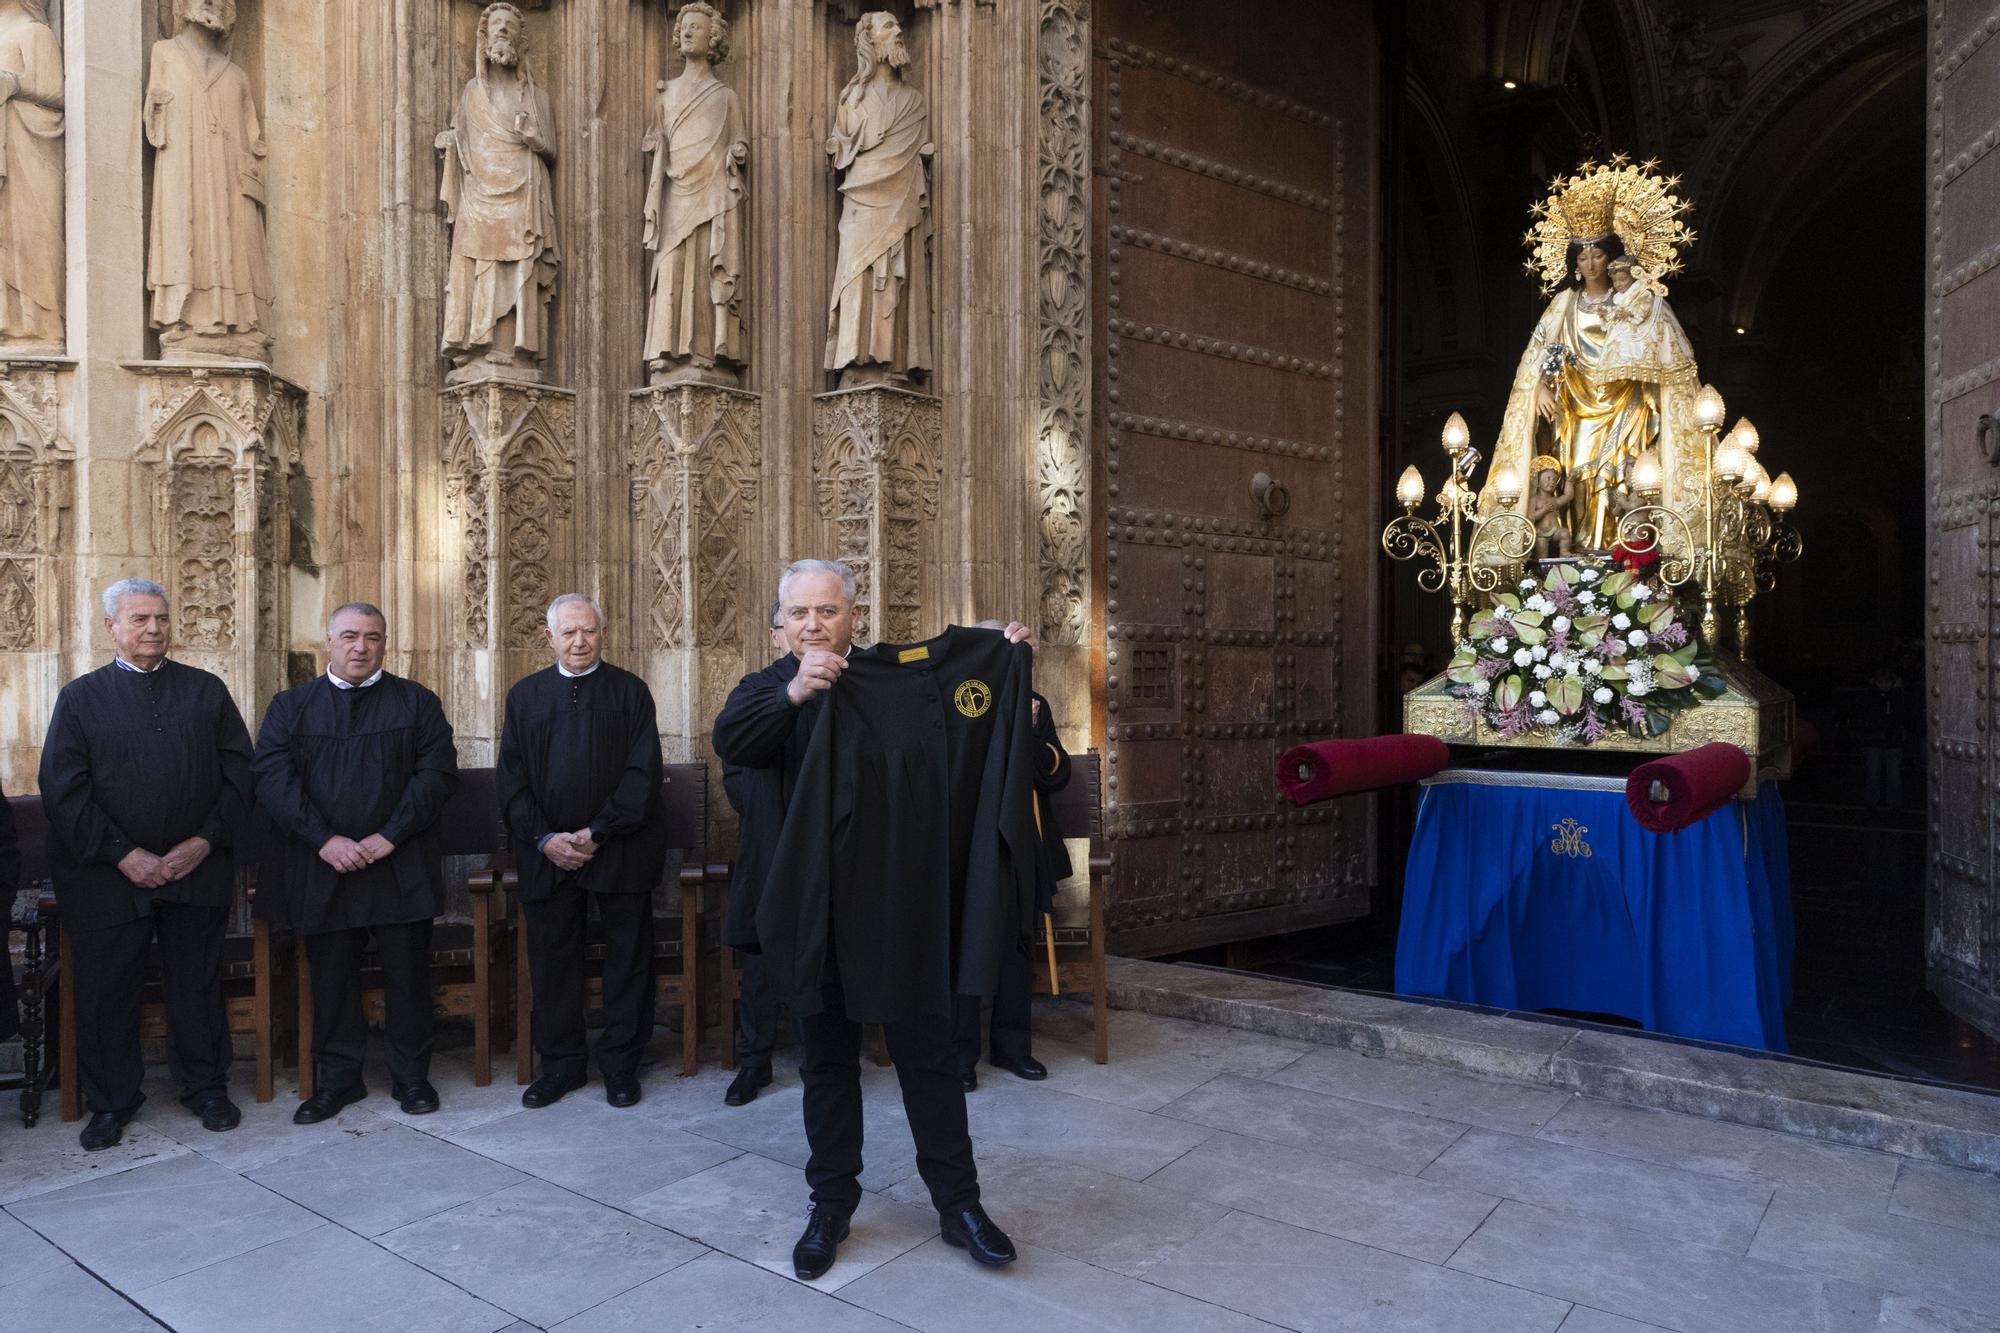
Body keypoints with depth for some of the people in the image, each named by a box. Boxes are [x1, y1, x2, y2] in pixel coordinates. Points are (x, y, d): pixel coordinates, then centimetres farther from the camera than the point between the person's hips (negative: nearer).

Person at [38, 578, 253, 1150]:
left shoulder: (207, 690, 6)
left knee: (198, 985, 10)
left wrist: (205, 839, -8)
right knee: (105, 991, 7)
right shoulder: (81, 697, 3)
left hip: (197, 869, 1)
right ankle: (111, 1102, 25)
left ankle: (206, 1087, 25)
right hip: (108, 875, 0)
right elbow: (63, 790, -3)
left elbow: (238, 771, 3)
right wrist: (124, 855, -12)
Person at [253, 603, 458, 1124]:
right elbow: (274, 778, -3)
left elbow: (437, 773, -4)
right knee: (331, 977, 9)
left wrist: (389, 836, -13)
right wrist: (325, 840, -15)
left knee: (407, 973, 5)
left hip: (401, 866, -1)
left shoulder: (416, 702, 5)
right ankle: (338, 1077, 24)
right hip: (323, 868, 1)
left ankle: (411, 1076, 20)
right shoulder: (291, 706, 8)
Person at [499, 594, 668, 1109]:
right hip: (547, 852, 2)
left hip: (620, 850, -2)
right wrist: (544, 838, -8)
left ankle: (621, 1065, 18)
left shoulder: (630, 691, 1)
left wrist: (597, 833, -13)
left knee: (628, 960, 5)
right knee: (552, 960, 9)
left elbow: (642, 772, -6)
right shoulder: (525, 695, 9)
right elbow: (512, 778, 5)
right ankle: (560, 1064, 23)